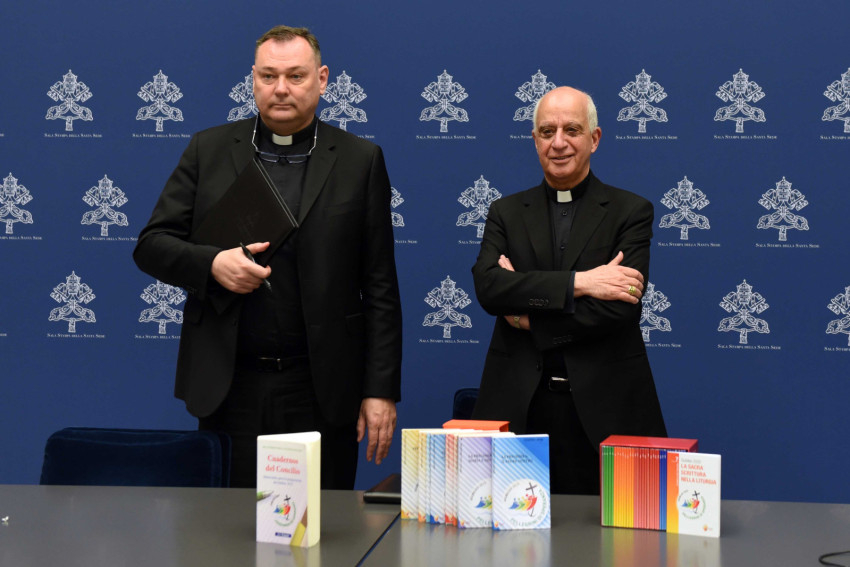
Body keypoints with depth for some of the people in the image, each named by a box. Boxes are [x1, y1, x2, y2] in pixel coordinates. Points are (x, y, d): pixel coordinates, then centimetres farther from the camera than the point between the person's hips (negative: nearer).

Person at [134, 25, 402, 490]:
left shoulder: (361, 161, 3)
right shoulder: (208, 151, 7)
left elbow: (380, 289, 1)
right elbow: (151, 245, 6)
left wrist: (381, 390, -3)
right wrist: (212, 264, -14)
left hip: (321, 392, -1)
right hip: (228, 386, 1)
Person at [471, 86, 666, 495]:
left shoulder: (631, 211, 3)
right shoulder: (506, 212, 10)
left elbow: (620, 308, -10)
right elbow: (487, 286, -8)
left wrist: (530, 314, -8)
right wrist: (579, 281, -16)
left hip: (604, 408, -1)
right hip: (519, 405, 2)